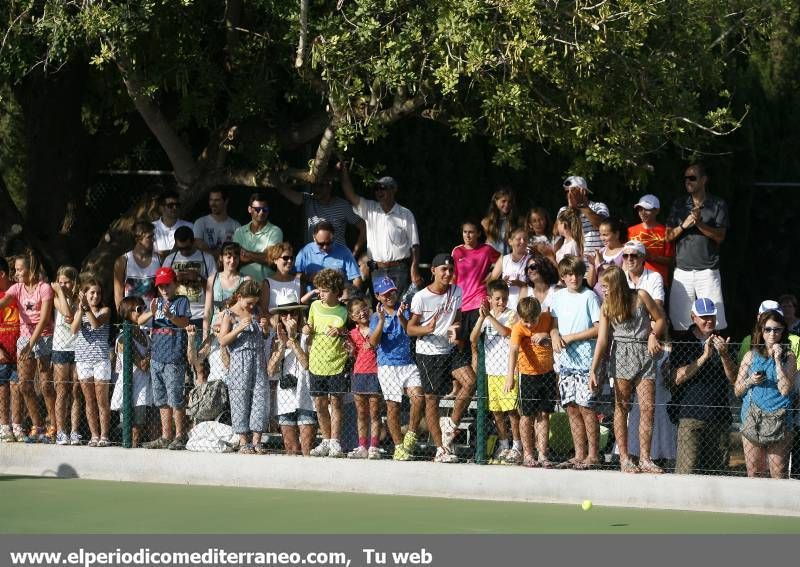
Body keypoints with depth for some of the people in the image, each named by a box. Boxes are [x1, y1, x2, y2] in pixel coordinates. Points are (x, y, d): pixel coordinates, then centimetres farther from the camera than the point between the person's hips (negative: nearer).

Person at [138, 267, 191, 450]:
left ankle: (180, 437, -1)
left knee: (175, 399, -7)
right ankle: (166, 437, 16)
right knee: (161, 400, 10)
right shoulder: (157, 302, 14)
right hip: (156, 357, 7)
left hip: (174, 359, -7)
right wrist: (151, 313, -16)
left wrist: (170, 315, -34)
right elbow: (140, 321, 4)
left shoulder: (181, 301, -1)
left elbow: (184, 323, -16)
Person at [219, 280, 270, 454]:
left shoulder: (255, 312, 12)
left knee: (260, 398, 0)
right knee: (241, 401, -2)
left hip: (258, 360, 5)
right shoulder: (230, 314, -2)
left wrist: (265, 327, 3)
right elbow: (222, 341, -9)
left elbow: (265, 335, 26)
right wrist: (239, 328, -20)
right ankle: (243, 441, 3)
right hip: (240, 360, -5)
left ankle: (256, 440, 4)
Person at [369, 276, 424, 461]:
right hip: (387, 365, -1)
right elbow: (373, 342, -8)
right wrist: (381, 321, -20)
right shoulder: (376, 317, 6)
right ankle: (399, 446, 7)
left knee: (418, 396, -19)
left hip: (408, 362, 1)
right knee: (393, 406, -1)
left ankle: (411, 436, -4)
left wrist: (401, 318, -22)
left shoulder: (405, 310, 9)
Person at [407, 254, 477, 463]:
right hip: (428, 353, -4)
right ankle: (441, 449, 7)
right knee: (432, 399, 0)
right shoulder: (421, 297, -10)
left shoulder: (456, 292, 2)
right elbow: (410, 329, -6)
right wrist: (428, 329, -26)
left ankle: (451, 425, 0)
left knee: (469, 382, -18)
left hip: (451, 349, 4)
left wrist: (454, 330, -11)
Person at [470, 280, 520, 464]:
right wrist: (482, 317, -15)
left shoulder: (512, 315, -3)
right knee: (496, 410, 10)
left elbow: (506, 332, -21)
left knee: (512, 409, -4)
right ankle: (503, 444, 21)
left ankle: (516, 446, 3)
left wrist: (489, 316, -21)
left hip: (508, 369, -5)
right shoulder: (485, 316, 9)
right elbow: (473, 338, -3)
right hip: (491, 370, 5)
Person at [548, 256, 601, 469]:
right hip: (565, 360, 6)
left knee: (586, 407, -8)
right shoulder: (558, 297, 12)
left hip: (585, 360, -6)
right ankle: (579, 455, 13)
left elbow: (599, 329, -10)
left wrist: (571, 337, -11)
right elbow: (552, 323, 19)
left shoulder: (589, 296, -5)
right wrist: (555, 335, -4)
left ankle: (593, 455, -3)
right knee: (572, 409, 7)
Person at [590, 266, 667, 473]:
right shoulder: (607, 307, 3)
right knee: (621, 406, -2)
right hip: (621, 355, 1)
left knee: (648, 407, -7)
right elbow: (602, 340, -4)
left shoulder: (641, 297, 0)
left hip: (645, 354, -1)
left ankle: (645, 459, -4)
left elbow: (661, 320, 10)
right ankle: (624, 458, 2)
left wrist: (653, 334, -10)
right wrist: (593, 370, -13)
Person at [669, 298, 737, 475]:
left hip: (720, 416, 4)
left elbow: (734, 379, 7)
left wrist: (724, 355, -10)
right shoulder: (683, 343, 4)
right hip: (691, 416, -4)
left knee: (717, 470, 0)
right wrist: (704, 357, -13)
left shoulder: (721, 343, 15)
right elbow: (676, 379, -8)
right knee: (687, 469, -14)